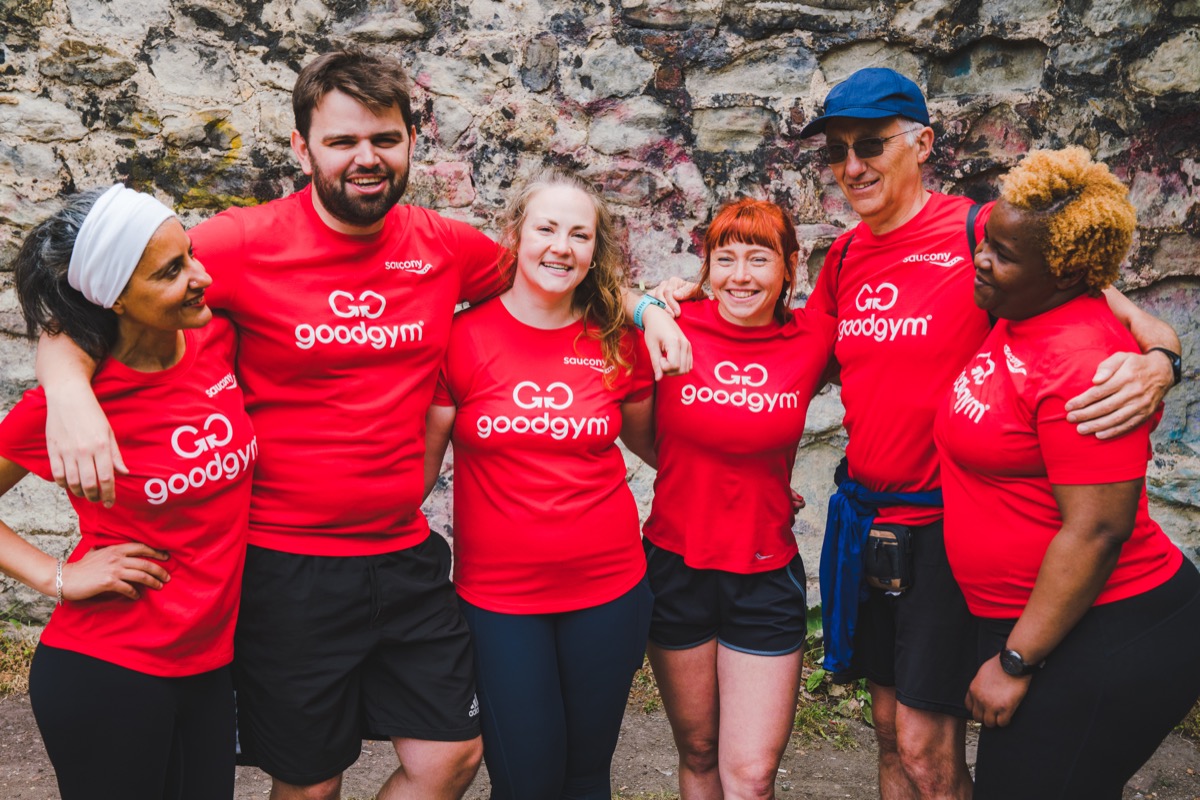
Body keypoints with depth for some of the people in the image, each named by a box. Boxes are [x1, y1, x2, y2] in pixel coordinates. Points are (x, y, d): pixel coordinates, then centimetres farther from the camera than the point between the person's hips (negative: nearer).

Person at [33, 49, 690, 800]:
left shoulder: (444, 247, 0)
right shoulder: (247, 243, -11)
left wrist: (644, 306, 4)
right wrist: (69, 390, -29)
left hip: (408, 557, 4)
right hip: (288, 569, -3)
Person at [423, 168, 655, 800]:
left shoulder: (617, 343, 0)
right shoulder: (464, 337, -7)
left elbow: (650, 440, 16)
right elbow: (421, 460, -1)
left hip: (608, 585, 2)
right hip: (498, 593, -2)